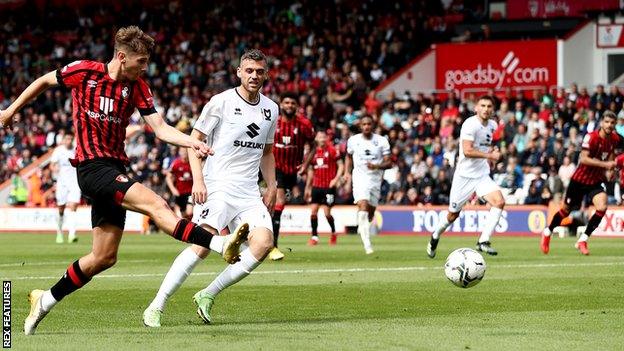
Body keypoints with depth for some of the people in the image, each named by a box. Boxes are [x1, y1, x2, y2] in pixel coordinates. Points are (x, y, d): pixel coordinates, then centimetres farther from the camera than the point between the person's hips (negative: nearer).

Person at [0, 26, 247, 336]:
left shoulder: (137, 87, 6)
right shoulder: (84, 72, -5)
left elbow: (161, 128, 0)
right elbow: (44, 81, 11)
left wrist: (193, 143, -18)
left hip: (115, 169, 7)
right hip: (92, 167, -7)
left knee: (104, 258, 8)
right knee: (154, 204, -25)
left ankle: (45, 300, 22)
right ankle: (221, 244, -38)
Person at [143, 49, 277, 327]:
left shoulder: (271, 109, 14)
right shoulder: (221, 101, -4)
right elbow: (194, 139, -1)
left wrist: (271, 186, 16)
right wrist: (197, 179, -12)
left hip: (248, 192, 6)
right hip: (217, 186, -6)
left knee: (264, 242, -16)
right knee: (203, 244, -20)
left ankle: (208, 295, -5)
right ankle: (156, 307, -15)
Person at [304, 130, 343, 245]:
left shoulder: (332, 151, -4)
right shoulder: (314, 152, 10)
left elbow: (341, 165, -4)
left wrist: (336, 179, -19)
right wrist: (307, 188, 18)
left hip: (329, 186, -4)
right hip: (316, 186, 4)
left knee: (327, 212, -6)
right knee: (313, 211, -5)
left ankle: (333, 232, 19)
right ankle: (314, 236, 1)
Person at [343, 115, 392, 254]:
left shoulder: (381, 141, -1)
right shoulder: (353, 141, 2)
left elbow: (388, 163, -2)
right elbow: (349, 157, 21)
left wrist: (376, 166, -20)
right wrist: (347, 172, 8)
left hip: (376, 179, 2)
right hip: (360, 177, -2)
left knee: (370, 212, 10)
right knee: (363, 206, -21)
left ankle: (362, 227, 46)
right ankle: (367, 244, -27)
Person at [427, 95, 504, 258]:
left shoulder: (493, 126, 6)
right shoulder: (470, 124, -17)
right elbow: (467, 151, -27)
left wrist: (491, 151, 11)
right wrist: (489, 155, -23)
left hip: (483, 175, 6)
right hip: (465, 176, -5)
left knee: (499, 202, -19)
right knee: (453, 214, 7)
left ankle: (483, 241, -16)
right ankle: (435, 236, 36)